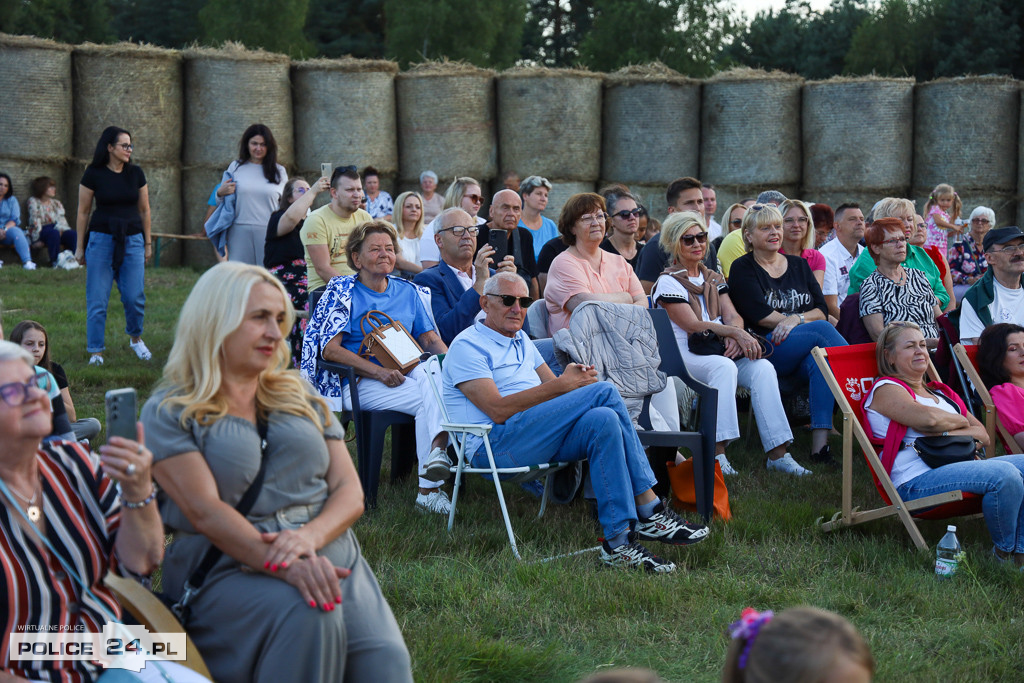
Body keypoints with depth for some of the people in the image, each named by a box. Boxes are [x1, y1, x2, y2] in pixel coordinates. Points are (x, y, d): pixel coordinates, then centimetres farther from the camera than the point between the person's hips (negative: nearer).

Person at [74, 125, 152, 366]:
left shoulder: (135, 174, 5)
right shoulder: (94, 174, -3)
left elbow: (144, 210, 13)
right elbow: (83, 212, 3)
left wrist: (148, 243, 14)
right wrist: (80, 247, 4)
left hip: (132, 239, 2)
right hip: (101, 238, -2)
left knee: (135, 296, -3)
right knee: (97, 299, -2)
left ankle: (135, 338, 24)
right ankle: (95, 351, 6)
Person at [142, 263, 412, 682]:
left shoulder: (302, 399, 20)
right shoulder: (168, 413, 5)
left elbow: (350, 493, 11)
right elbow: (205, 511, -9)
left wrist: (309, 536, -13)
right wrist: (287, 567, -25)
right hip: (226, 567, -3)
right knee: (305, 617, -36)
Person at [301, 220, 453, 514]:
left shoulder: (409, 292, 20)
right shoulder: (341, 291, 6)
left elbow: (430, 339, 20)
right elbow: (330, 349, -4)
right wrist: (379, 372, -15)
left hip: (408, 373, 4)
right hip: (358, 382, -4)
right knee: (426, 396, -31)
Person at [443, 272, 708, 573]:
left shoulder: (521, 341, 27)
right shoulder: (467, 346, -1)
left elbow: (554, 391, 19)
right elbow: (499, 410, -14)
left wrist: (577, 378, -6)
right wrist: (562, 384, -16)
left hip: (539, 439, 8)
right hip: (494, 445, -8)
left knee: (602, 419, -25)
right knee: (605, 392, -21)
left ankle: (620, 540, -28)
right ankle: (650, 511, -22)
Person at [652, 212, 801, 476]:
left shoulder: (714, 279, 22)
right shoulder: (668, 283, 0)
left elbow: (732, 316, 9)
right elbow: (692, 325, -10)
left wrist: (735, 337, -15)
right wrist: (735, 332, -19)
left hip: (720, 352, 6)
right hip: (683, 355, -6)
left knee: (762, 367, -23)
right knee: (724, 367, -37)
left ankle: (778, 452, -29)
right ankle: (717, 452, -40)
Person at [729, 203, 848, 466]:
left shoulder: (799, 265, 22)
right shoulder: (743, 269, 9)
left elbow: (822, 310, 11)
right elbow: (761, 315, -6)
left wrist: (795, 319, -11)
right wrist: (806, 320, -5)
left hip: (805, 353, 4)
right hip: (765, 348, -4)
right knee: (822, 331, -30)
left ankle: (820, 442, -39)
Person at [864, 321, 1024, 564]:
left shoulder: (941, 393, 28)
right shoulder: (886, 389, 3)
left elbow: (982, 435, 16)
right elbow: (928, 418, -17)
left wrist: (946, 434, -3)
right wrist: (960, 421, 4)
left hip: (957, 465, 8)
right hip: (915, 479, -8)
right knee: (1003, 474, -28)